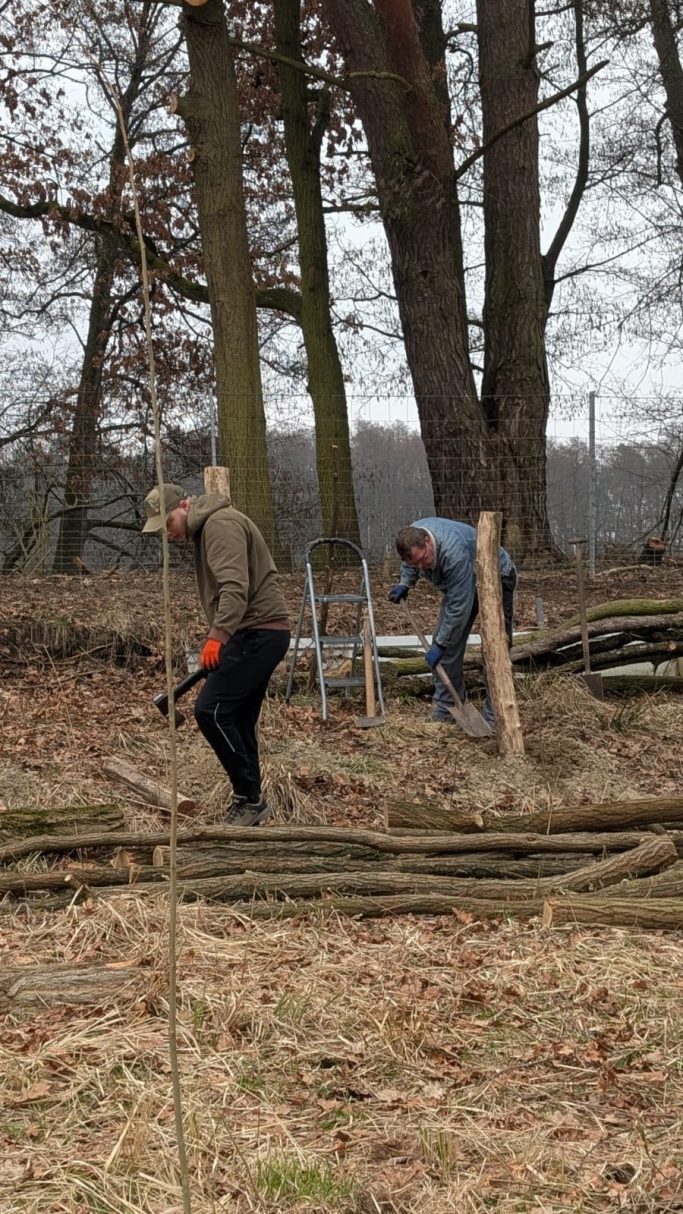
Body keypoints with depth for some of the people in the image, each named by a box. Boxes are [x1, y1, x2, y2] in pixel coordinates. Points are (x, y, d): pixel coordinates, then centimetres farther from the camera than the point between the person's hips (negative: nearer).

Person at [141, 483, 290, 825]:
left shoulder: (220, 524, -12)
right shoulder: (204, 530, 21)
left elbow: (235, 587, -25)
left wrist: (217, 636, -32)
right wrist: (218, 638, 24)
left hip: (258, 632, -11)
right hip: (258, 634, 11)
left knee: (210, 710, -14)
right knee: (237, 720, 10)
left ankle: (249, 797, -8)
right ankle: (248, 802, 14)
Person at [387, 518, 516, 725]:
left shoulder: (454, 553, -42)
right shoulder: (413, 537, -18)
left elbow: (458, 607, -36)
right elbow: (410, 564, 10)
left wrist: (439, 645, -29)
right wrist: (404, 583, -5)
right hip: (459, 583, 8)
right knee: (447, 639, 2)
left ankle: (493, 716, -11)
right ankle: (444, 710, 7)